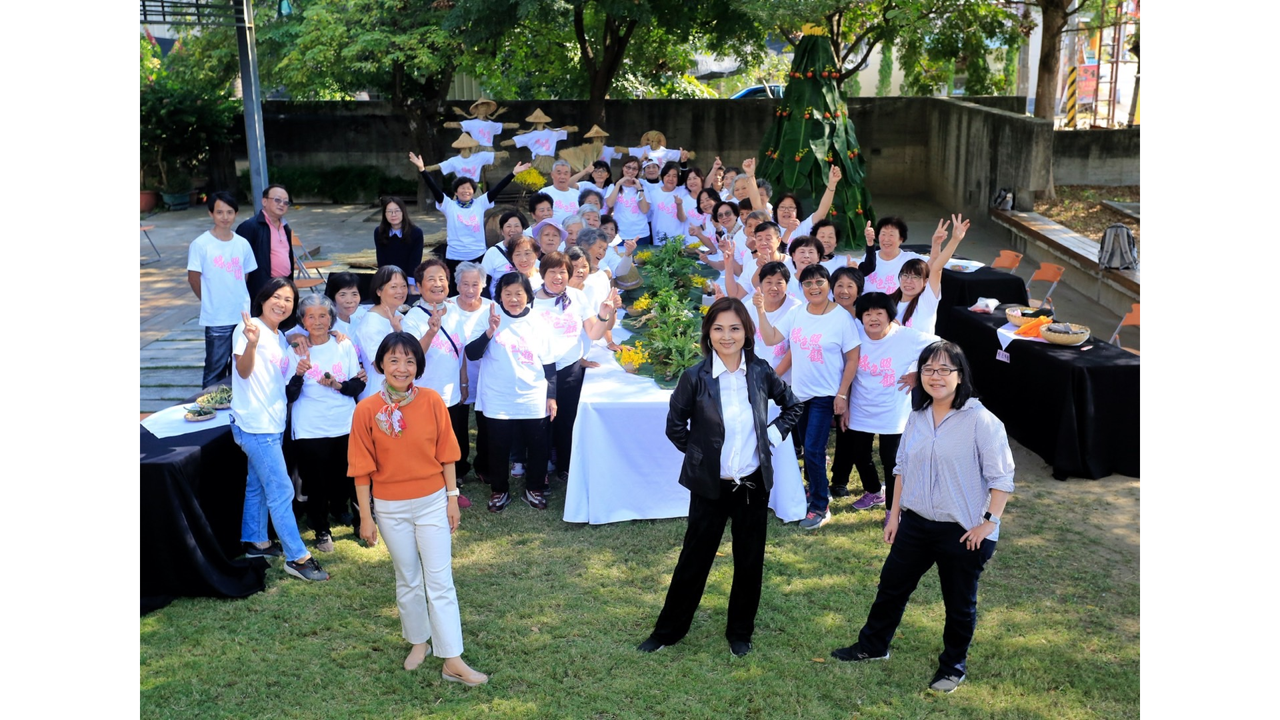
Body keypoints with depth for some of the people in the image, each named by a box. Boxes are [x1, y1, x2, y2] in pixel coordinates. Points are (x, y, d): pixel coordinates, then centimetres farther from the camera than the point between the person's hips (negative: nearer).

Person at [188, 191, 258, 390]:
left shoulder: (242, 244, 3)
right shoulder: (200, 245, -9)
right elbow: (193, 278, -3)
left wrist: (238, 300, 9)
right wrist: (211, 303, 4)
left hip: (243, 316, 4)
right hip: (216, 320, -4)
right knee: (216, 369, 3)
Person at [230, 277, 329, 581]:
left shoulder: (280, 337, 13)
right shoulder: (250, 328, -13)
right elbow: (243, 370, -26)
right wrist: (251, 343, -44)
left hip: (274, 424, 9)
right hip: (255, 425, -9)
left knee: (258, 484, 20)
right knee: (281, 490, -7)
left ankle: (255, 541, 33)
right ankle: (297, 557, -2)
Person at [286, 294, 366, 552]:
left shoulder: (345, 346, 2)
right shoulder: (296, 350, -3)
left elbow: (358, 386, 1)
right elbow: (290, 396, -6)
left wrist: (338, 385, -18)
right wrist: (299, 374, -24)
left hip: (345, 426, 1)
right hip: (310, 431, -1)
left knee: (351, 478, 8)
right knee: (316, 482, 4)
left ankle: (360, 520, 35)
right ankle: (322, 530, 25)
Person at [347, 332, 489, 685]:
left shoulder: (432, 401, -10)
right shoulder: (366, 410, -12)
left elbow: (445, 454, -2)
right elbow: (362, 468, -6)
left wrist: (453, 497, 0)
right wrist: (366, 517, -3)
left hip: (432, 502, 0)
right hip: (391, 509, 0)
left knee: (440, 581, 2)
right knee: (407, 580, 16)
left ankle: (453, 661, 7)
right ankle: (418, 643, 35)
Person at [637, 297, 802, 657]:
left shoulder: (760, 372, -5)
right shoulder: (695, 377, -12)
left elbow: (792, 406, 12)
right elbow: (675, 425, 1)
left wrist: (774, 435, 1)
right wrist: (699, 453, -1)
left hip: (754, 483, 2)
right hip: (710, 485, -2)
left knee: (750, 561, 12)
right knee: (694, 559, 9)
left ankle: (740, 632, 30)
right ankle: (668, 630, 25)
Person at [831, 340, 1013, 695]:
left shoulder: (981, 420, -16)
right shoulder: (917, 417, 3)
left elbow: (1002, 478, -14)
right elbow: (902, 466, 12)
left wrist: (988, 523, -17)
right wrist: (895, 512, 12)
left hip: (963, 532, -5)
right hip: (916, 523, 5)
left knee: (959, 603, 13)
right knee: (892, 585, 16)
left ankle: (953, 664, 34)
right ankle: (872, 645, 37)